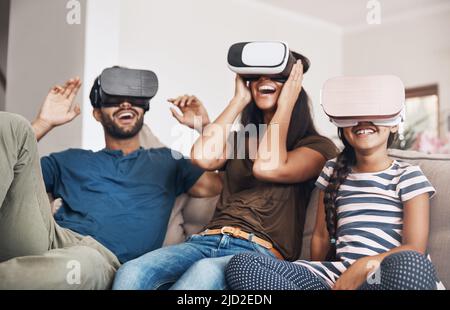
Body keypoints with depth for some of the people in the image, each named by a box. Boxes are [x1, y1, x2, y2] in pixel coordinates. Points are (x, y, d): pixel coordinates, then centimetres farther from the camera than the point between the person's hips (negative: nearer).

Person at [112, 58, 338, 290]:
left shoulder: (316, 145, 11)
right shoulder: (238, 140, 25)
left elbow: (266, 167, -10)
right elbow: (203, 158, 1)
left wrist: (285, 104, 4)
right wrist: (239, 100, 13)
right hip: (207, 240, 4)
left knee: (205, 273, -39)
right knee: (131, 273, -27)